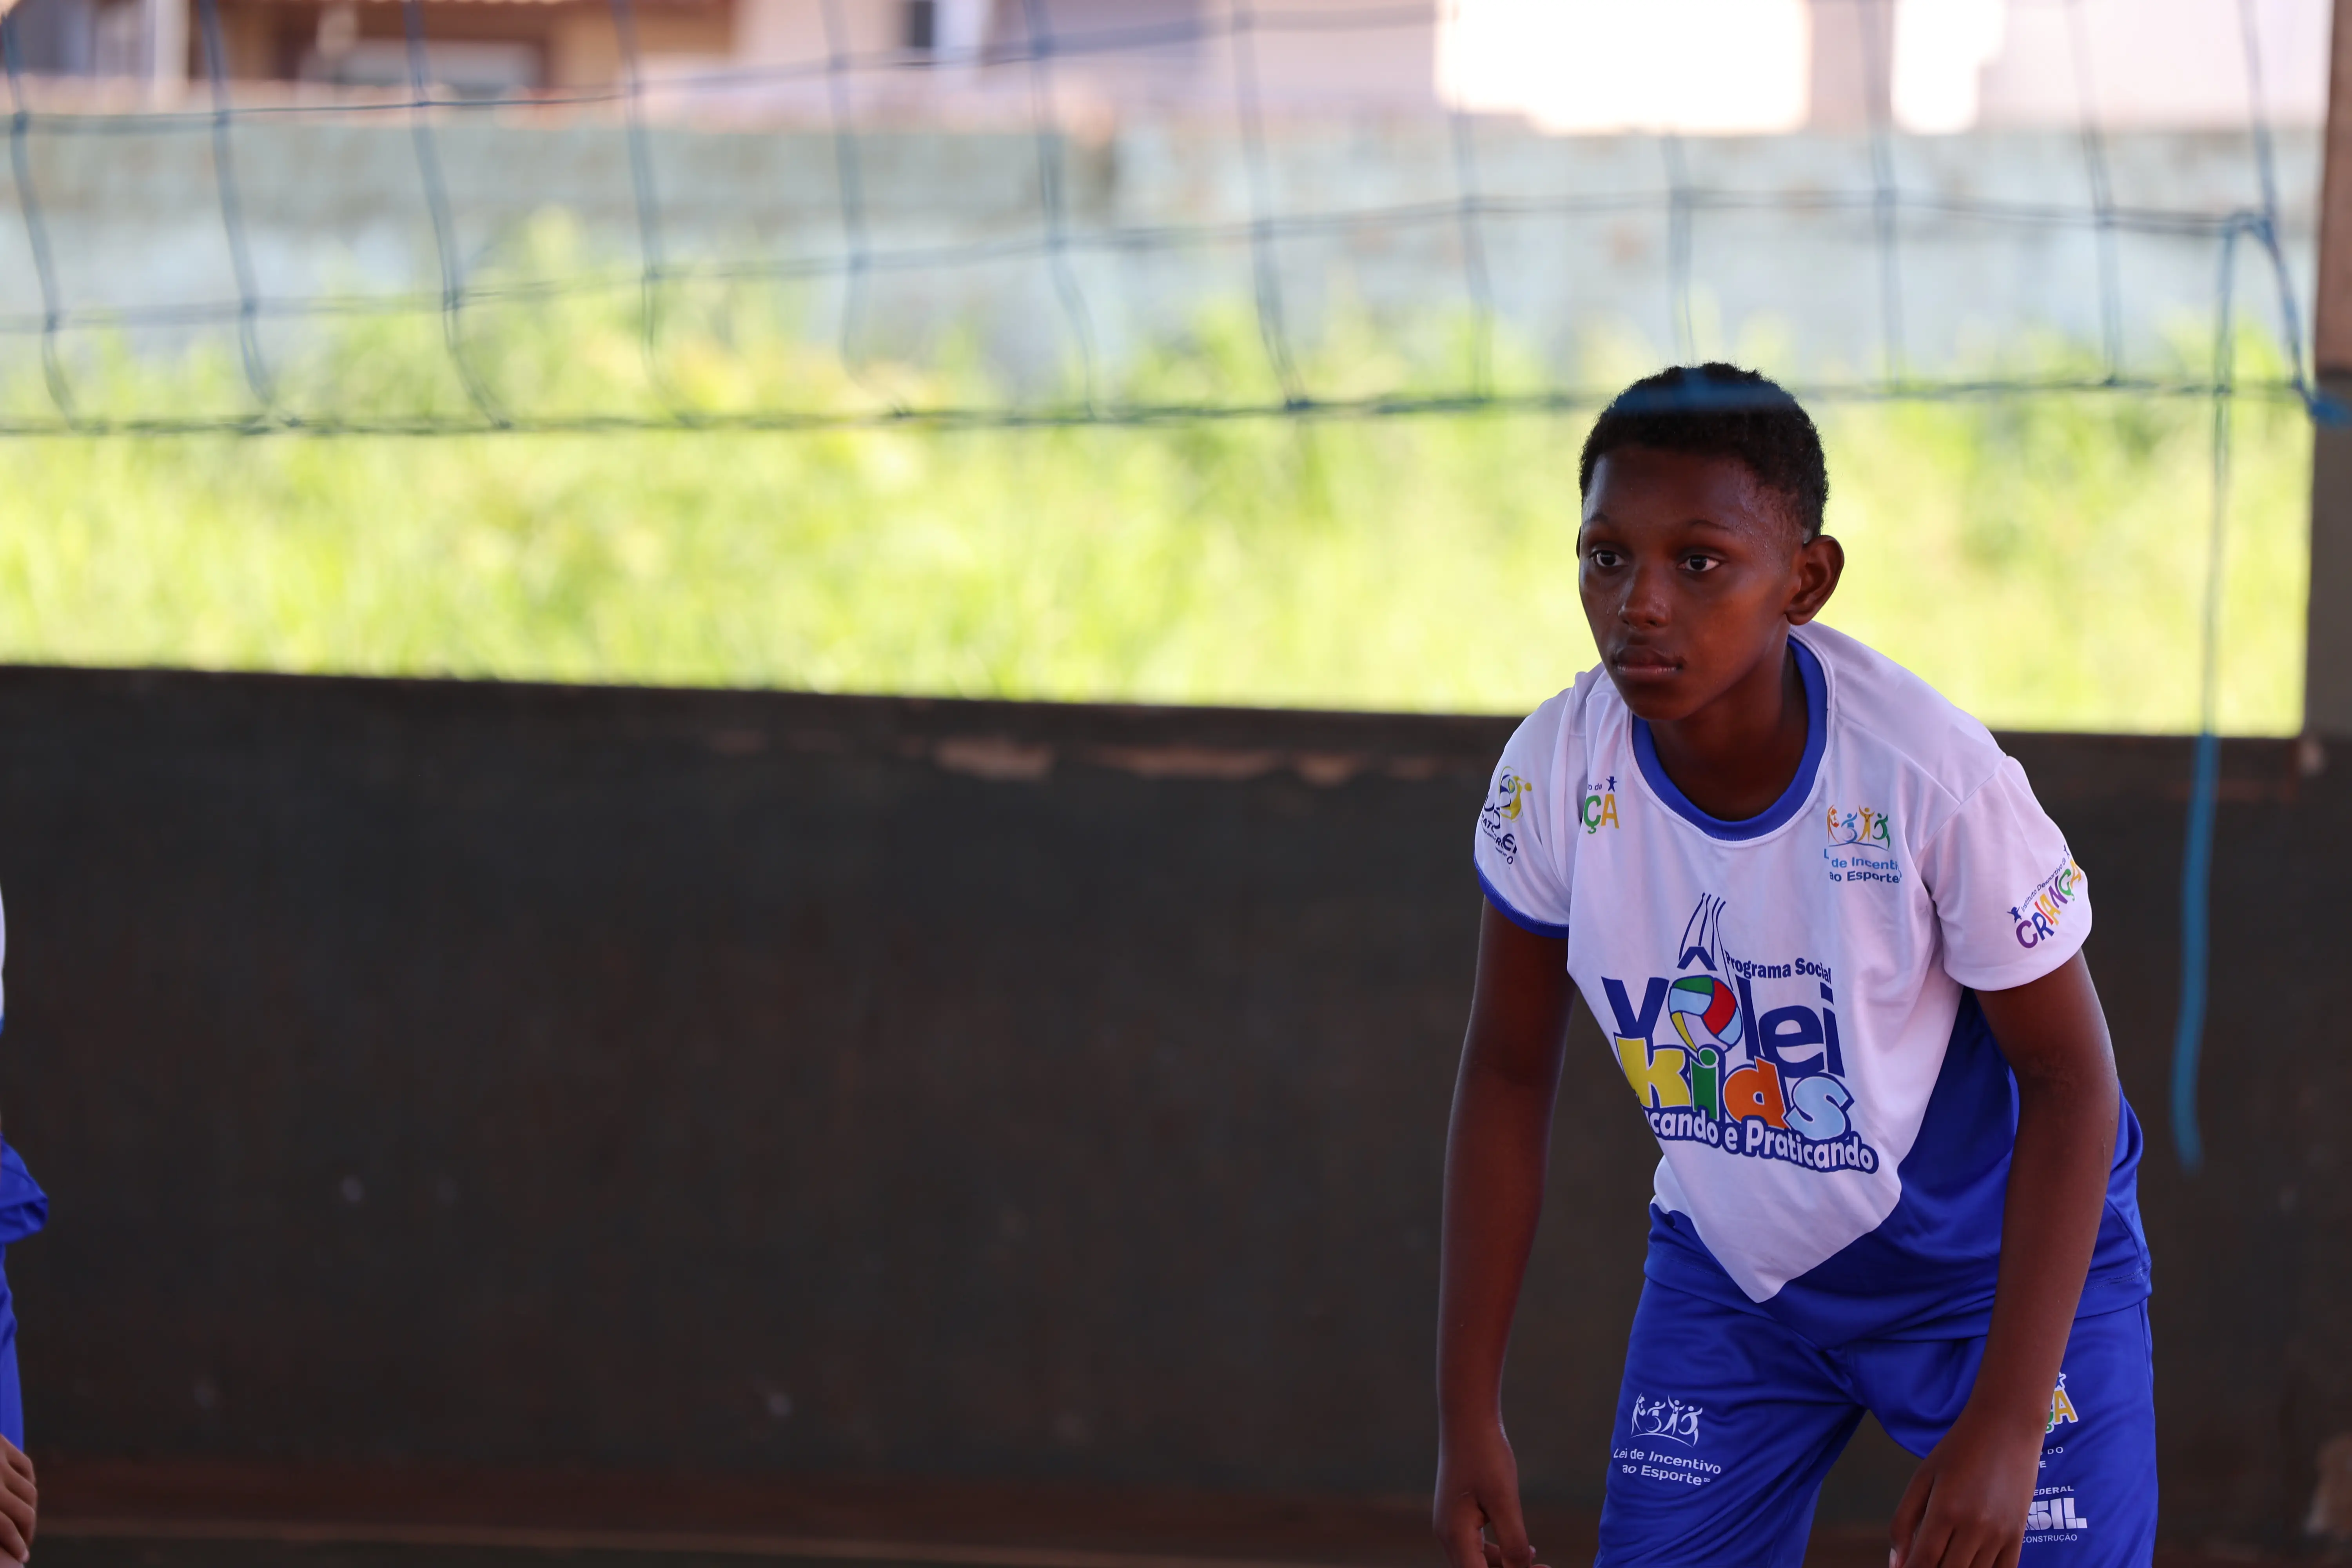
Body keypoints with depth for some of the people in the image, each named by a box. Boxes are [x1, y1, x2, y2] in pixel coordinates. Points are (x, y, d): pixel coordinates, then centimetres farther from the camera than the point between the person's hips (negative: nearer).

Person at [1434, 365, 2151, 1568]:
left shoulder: (1933, 778, -29)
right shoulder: (1553, 776, -18)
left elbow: (2069, 1079, -17)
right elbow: (1508, 1073, -3)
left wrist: (2005, 1421, -21)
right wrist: (1468, 1410, -4)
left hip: (1994, 1269, -3)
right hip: (1730, 1274, 3)